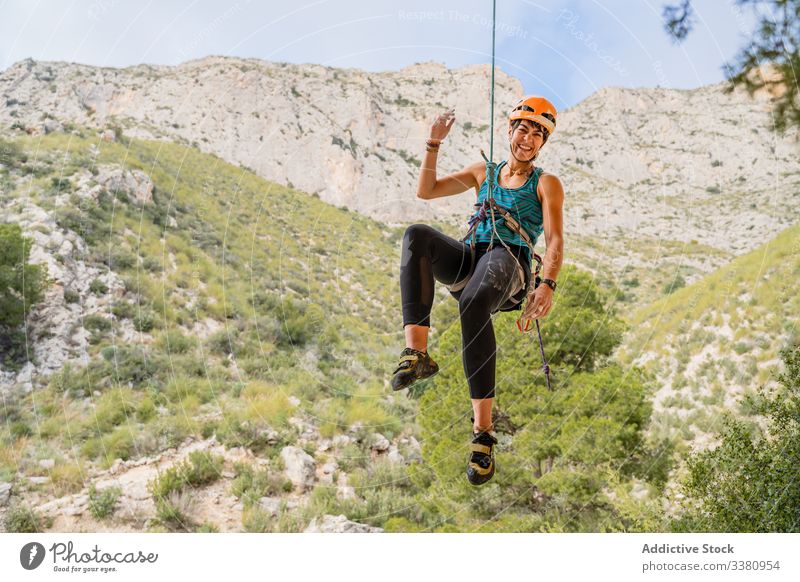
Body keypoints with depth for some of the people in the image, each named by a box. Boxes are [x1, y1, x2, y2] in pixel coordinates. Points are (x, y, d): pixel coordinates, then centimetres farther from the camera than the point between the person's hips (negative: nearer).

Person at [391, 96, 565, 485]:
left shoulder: (546, 184, 14)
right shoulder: (483, 173, 26)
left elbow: (555, 240, 0)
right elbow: (425, 191, 21)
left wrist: (547, 285, -18)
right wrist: (434, 144, 11)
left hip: (508, 262, -4)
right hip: (467, 259, 4)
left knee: (474, 301, -41)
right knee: (416, 235, -30)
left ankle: (483, 429, -36)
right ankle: (416, 352, -42)